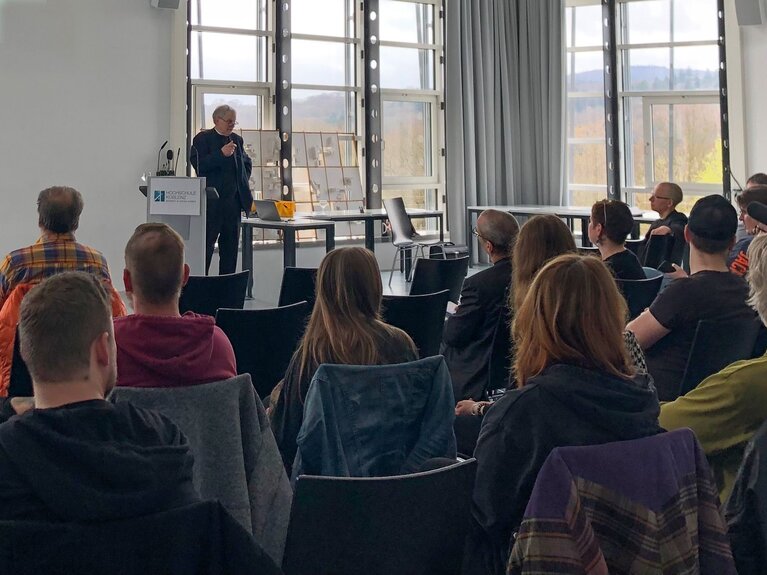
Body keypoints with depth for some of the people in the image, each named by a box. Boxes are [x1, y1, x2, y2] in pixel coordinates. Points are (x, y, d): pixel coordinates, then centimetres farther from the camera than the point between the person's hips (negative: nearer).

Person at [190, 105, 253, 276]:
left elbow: (247, 163, 26)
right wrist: (221, 154, -22)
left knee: (230, 246, 8)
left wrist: (242, 182, 11)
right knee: (206, 244, -5)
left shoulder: (237, 140, 15)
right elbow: (199, 165, -15)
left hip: (234, 200, 6)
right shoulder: (203, 138, -3)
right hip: (212, 202, -6)